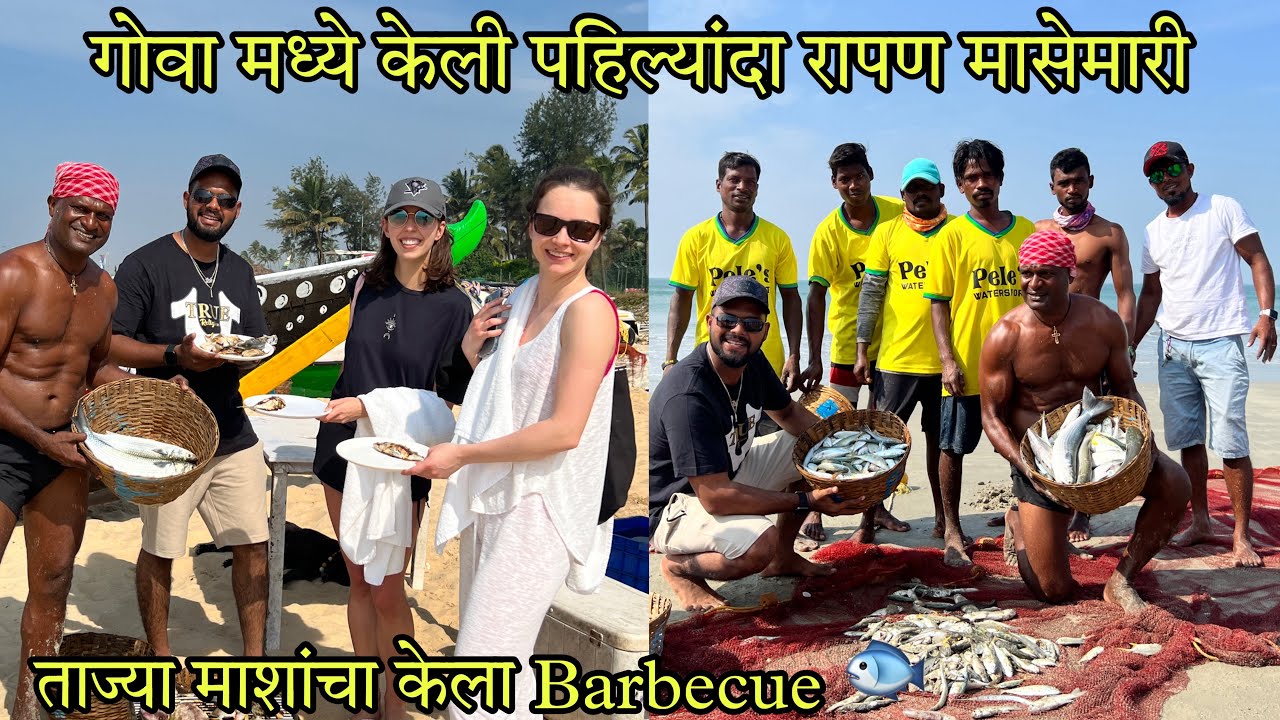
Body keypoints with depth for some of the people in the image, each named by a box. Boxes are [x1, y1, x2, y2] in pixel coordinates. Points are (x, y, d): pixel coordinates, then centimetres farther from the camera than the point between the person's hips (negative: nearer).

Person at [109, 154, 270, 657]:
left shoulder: (239, 272, 13)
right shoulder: (148, 263, -5)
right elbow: (111, 344, -10)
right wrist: (176, 355, -24)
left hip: (233, 436, 5)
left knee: (253, 545, 5)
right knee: (159, 550, 6)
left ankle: (254, 657, 18)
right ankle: (159, 656, 25)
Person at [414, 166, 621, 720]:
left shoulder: (589, 311, -16)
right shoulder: (523, 295, 9)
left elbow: (565, 430, -21)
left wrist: (462, 455, -15)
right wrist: (472, 352, 1)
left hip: (540, 507, -8)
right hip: (491, 496, 9)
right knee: (500, 660, 20)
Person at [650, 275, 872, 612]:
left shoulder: (752, 361, -5)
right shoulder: (687, 395, -33)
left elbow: (787, 411, 16)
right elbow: (715, 497, -33)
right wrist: (805, 501, -28)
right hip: (671, 507, -9)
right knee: (759, 542, -35)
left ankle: (783, 557, 19)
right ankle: (677, 565, -5)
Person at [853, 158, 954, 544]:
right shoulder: (888, 232, 3)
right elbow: (871, 292, 3)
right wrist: (862, 349, -1)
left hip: (943, 358, 1)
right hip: (896, 357, 0)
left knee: (939, 439, 11)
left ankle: (942, 516, 25)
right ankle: (868, 520, 9)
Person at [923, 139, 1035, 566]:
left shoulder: (1026, 231, 6)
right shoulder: (952, 236, -2)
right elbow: (939, 303, -3)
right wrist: (947, 360, -11)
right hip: (968, 363, -2)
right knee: (954, 447, 4)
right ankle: (951, 530, 16)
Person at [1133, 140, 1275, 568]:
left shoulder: (1224, 210, -1)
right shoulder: (1153, 232, 12)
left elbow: (1258, 260, -3)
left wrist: (1266, 314, -16)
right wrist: (1129, 344, 11)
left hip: (1220, 343, -5)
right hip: (1173, 345, 5)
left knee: (1230, 443, -9)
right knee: (1187, 440, 9)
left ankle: (1241, 537, -2)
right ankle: (1201, 523, 20)